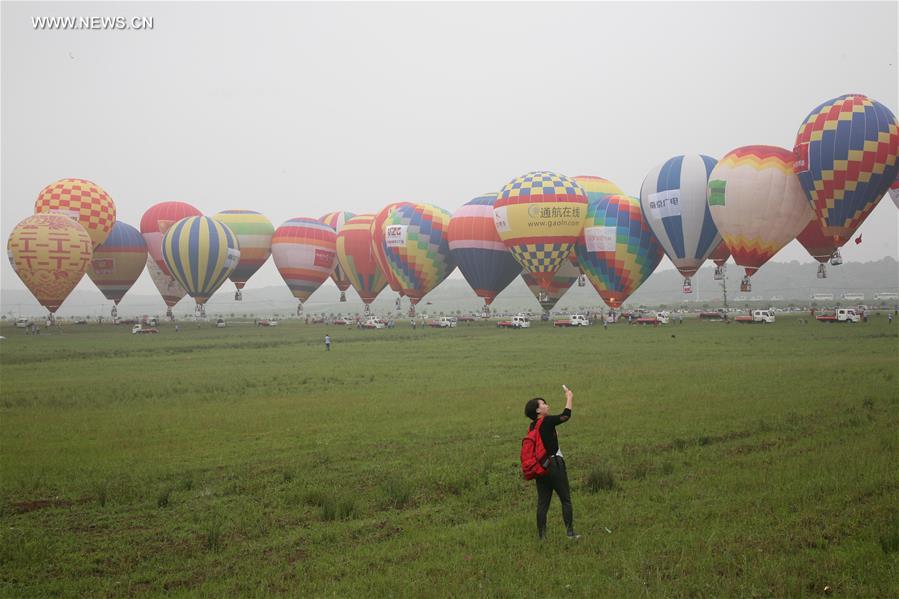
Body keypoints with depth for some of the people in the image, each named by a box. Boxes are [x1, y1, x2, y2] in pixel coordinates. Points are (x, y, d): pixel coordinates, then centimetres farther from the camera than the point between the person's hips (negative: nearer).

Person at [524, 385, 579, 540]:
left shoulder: (533, 426, 7)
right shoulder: (546, 422, -14)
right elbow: (566, 416, -17)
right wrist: (569, 397, -7)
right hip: (554, 465, -7)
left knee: (542, 502, 9)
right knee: (566, 499, 5)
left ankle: (541, 535, 9)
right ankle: (570, 532, 6)